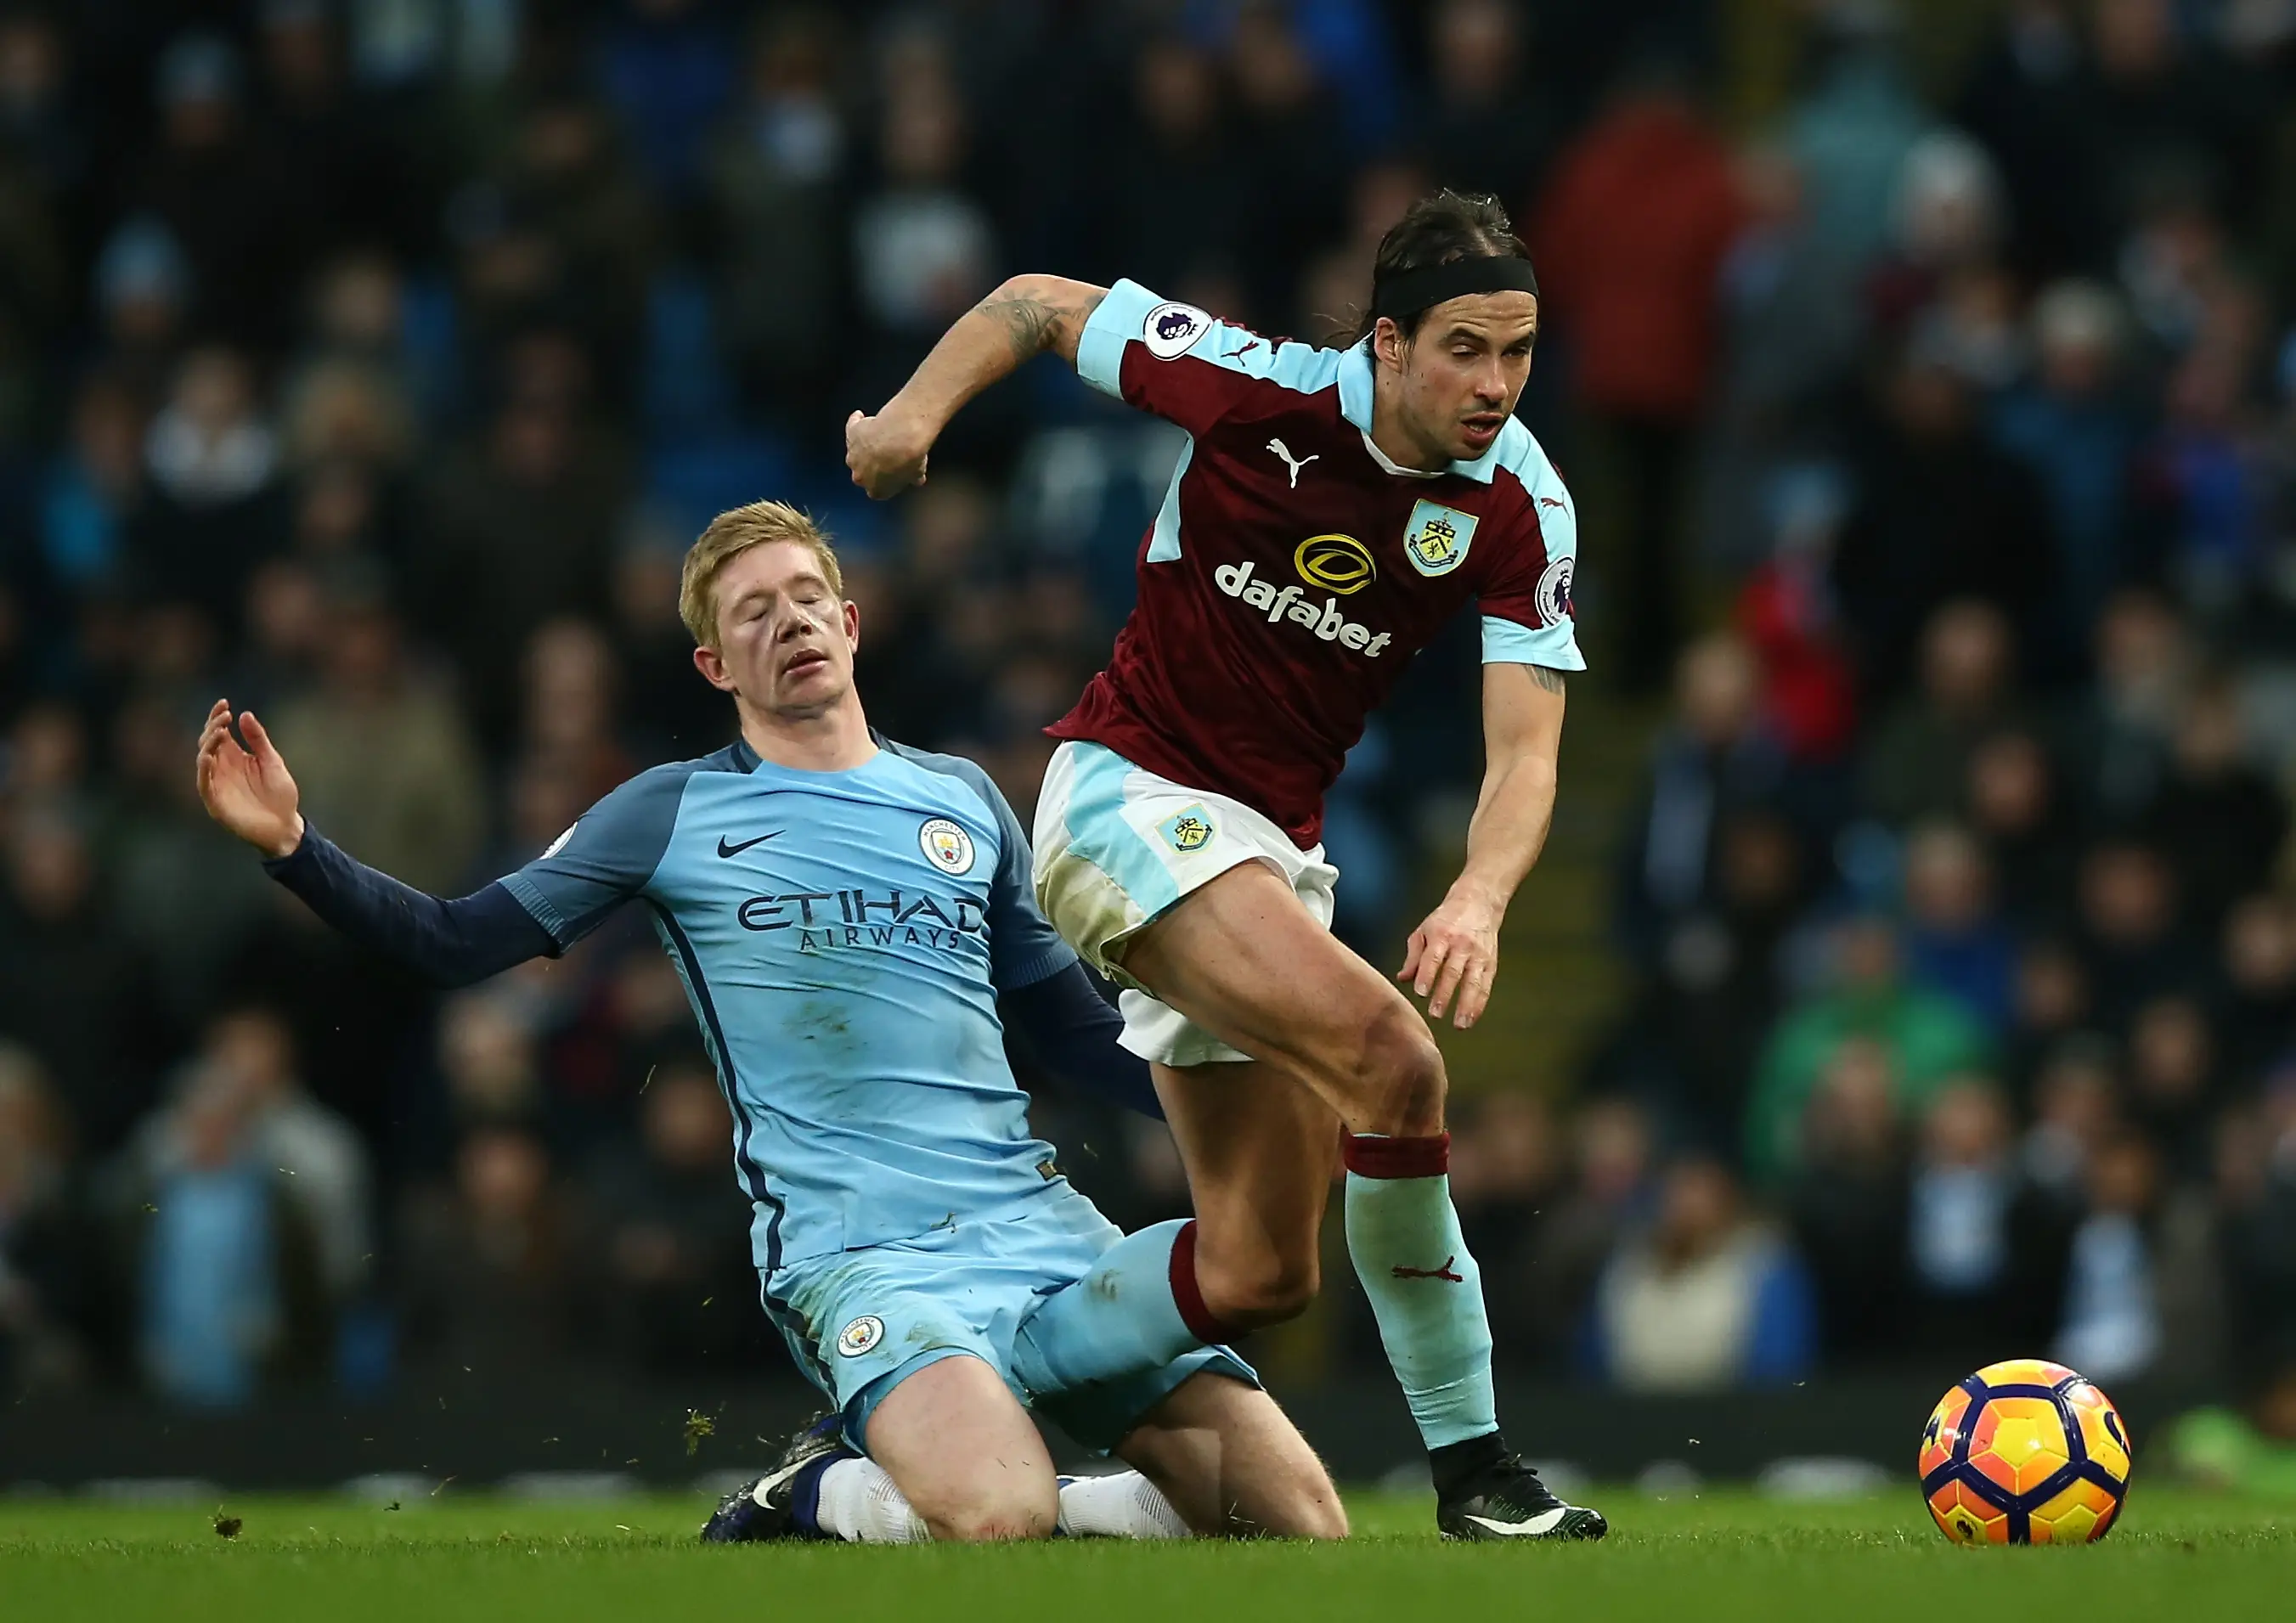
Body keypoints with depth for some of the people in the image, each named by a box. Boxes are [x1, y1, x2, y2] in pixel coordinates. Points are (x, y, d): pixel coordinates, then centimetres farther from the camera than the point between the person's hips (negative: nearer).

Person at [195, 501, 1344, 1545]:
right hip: (855, 1248, -5)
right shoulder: (675, 814, 9)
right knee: (995, 1516, -35)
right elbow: (458, 943, 8)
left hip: (1031, 1220, 5)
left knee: (1301, 1521, -9)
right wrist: (290, 845, -5)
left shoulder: (964, 801, 18)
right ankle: (812, 1501, -1)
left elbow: (1073, 1032, 25)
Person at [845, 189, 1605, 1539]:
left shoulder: (1521, 508, -8)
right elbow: (1040, 305, 0)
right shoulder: (1267, 388, -15)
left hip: (1272, 845, 6)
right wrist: (918, 410, -16)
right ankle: (1470, 1463, -19)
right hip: (1129, 790, -6)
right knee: (1390, 1057, -28)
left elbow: (1525, 754, -13)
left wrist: (1480, 901, -32)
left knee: (1258, 1272, 5)